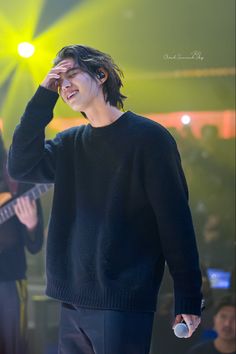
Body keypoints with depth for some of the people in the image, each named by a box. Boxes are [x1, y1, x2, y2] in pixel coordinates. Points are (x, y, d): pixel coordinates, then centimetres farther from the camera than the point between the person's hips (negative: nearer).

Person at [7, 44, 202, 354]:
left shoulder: (148, 136, -5)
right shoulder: (69, 143, 14)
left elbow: (175, 220, -8)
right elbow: (20, 166, 0)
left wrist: (188, 299, -11)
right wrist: (44, 97, -2)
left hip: (124, 304, -6)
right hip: (73, 301, 6)